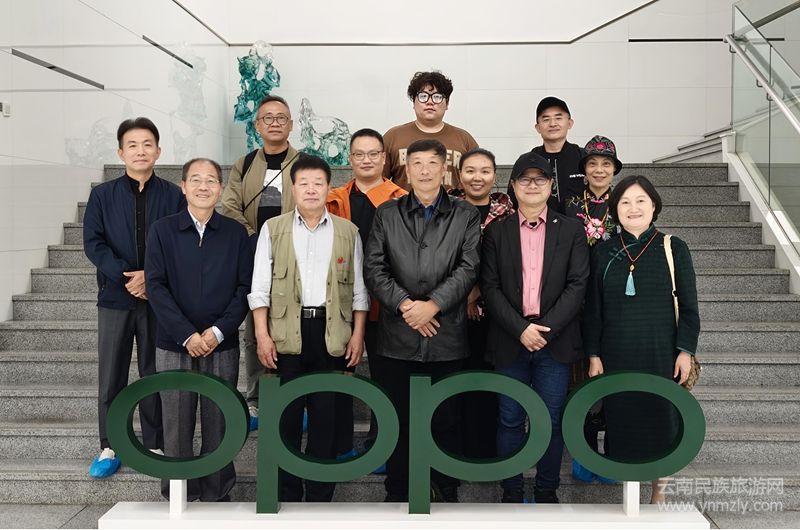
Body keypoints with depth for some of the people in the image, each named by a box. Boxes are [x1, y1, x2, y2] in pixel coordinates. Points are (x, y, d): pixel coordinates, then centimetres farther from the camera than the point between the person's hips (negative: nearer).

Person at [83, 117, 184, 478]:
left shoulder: (173, 196, 2)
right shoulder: (102, 195, 5)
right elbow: (93, 243, -2)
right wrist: (126, 276, -15)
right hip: (115, 298, 1)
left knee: (155, 374, 7)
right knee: (111, 376, 5)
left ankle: (155, 445, 17)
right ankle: (109, 447, 16)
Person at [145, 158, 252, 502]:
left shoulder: (236, 233, 5)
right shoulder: (162, 230, 3)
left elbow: (245, 287, 1)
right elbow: (156, 286, -3)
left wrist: (218, 331, -11)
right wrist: (187, 335, -12)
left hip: (222, 345, 0)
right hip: (174, 345, 0)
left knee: (219, 425, 4)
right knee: (177, 425, 5)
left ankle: (217, 496, 17)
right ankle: (179, 498, 17)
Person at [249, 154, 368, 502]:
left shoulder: (348, 231, 8)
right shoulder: (273, 228, 6)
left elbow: (358, 288, 9)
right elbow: (260, 287, 2)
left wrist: (358, 335, 1)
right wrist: (262, 335, -6)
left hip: (333, 333, 1)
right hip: (286, 333, -1)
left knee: (327, 415, 5)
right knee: (286, 415, 4)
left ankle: (321, 494, 16)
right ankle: (287, 495, 16)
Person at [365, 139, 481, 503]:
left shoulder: (466, 216, 6)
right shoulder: (386, 214, 9)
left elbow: (468, 268, -3)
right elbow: (374, 268, 1)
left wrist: (433, 304, -14)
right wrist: (405, 304, -11)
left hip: (448, 335, 0)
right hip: (397, 335, 1)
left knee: (446, 419, 7)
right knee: (397, 420, 8)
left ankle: (447, 493, 21)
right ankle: (397, 494, 21)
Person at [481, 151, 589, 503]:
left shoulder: (571, 231, 6)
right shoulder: (496, 232, 6)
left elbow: (578, 285, -2)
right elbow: (490, 287, 0)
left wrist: (546, 328, -12)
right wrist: (520, 329, -12)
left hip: (555, 339, 0)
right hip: (509, 340, 0)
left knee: (550, 421, 5)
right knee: (510, 420, 6)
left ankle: (547, 494, 20)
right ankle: (512, 494, 18)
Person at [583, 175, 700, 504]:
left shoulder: (673, 249, 0)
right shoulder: (604, 252, 4)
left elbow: (688, 305, 0)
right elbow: (593, 308, 5)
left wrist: (685, 350, -6)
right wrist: (594, 355, 1)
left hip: (661, 354, -1)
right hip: (616, 356, 1)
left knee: (660, 420, 6)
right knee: (621, 421, 5)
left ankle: (658, 493, 23)